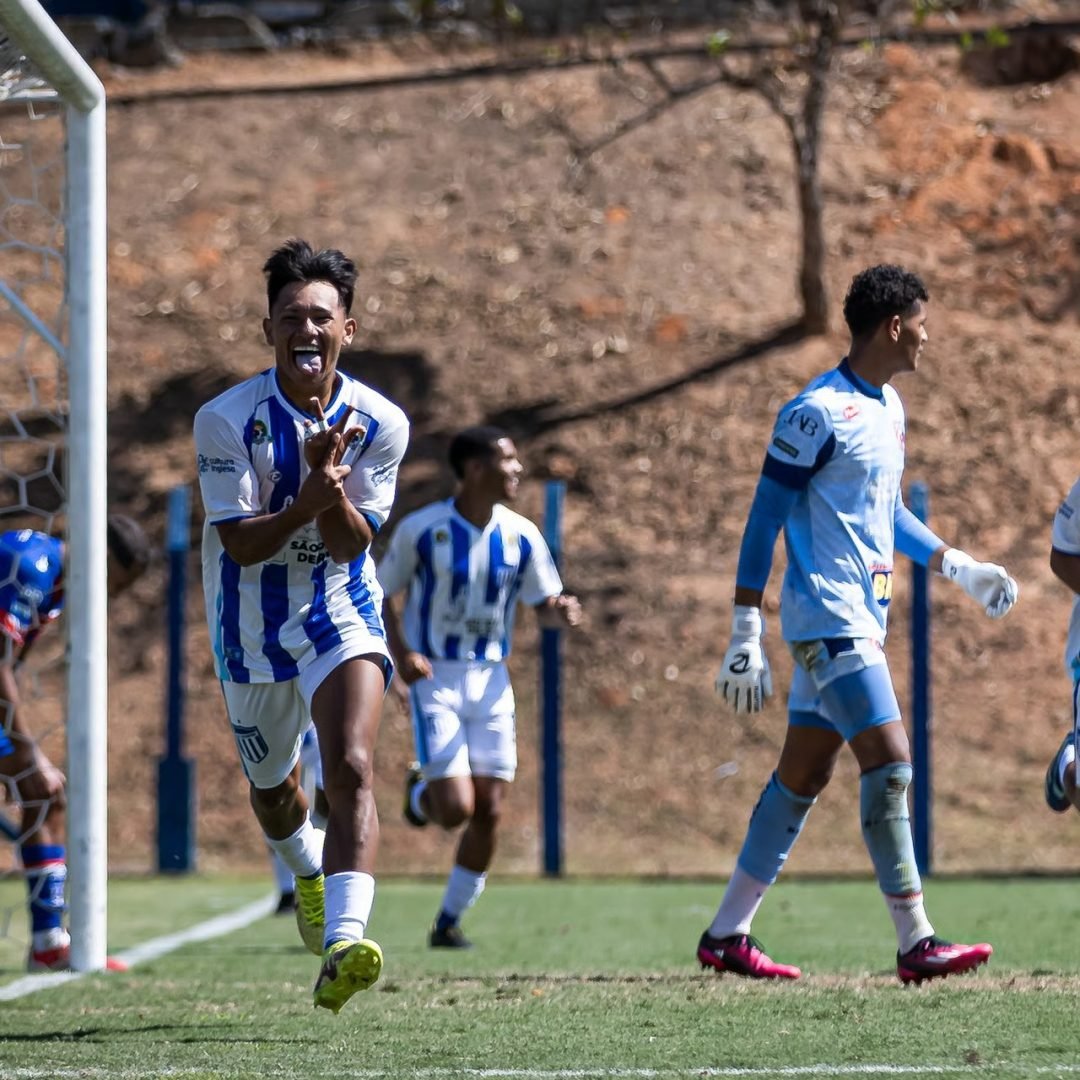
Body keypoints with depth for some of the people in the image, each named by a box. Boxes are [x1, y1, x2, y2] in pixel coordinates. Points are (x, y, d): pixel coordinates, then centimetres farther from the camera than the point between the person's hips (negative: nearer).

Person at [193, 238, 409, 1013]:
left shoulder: (381, 423, -10)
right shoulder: (226, 420, -15)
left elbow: (350, 545, -10)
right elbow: (241, 544, -18)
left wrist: (329, 480, -29)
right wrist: (303, 508, -37)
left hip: (342, 617, -1)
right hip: (253, 628, 1)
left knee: (352, 768, -24)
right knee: (272, 790, 19)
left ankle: (341, 947, -37)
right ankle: (310, 870, 56)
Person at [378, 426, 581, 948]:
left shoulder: (520, 535, 0)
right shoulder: (422, 529, -11)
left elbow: (543, 604, 10)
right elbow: (382, 593, -1)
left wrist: (560, 611, -14)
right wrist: (401, 653, -17)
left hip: (490, 680, 4)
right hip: (434, 678, -4)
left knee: (489, 812, 0)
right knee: (456, 809, -14)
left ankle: (449, 922, 14)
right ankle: (420, 794, 23)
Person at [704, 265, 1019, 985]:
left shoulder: (889, 407, 15)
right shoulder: (818, 413, -14)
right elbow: (764, 522, -13)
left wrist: (959, 568, 21)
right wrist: (746, 636, -15)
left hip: (863, 621, 9)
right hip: (828, 619, -9)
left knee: (804, 776, 10)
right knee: (890, 762, -13)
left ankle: (728, 935, 16)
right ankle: (915, 944, -12)